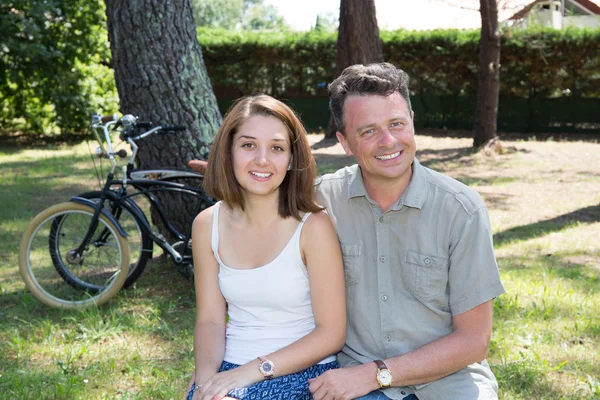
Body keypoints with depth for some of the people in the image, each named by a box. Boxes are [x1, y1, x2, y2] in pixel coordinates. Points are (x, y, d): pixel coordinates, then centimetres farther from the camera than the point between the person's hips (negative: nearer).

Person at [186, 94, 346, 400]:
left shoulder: (313, 226, -12)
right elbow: (210, 319, 5)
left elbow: (331, 334, -10)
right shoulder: (207, 225, 1)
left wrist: (253, 371, -17)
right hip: (229, 371, 4)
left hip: (301, 373, -3)